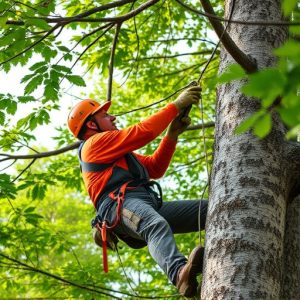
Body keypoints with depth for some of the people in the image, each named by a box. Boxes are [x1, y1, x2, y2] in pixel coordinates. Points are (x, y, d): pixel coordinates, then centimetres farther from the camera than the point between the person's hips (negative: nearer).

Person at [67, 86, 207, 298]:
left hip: (148, 203, 9)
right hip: (122, 204, -9)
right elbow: (143, 132, 0)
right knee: (157, 225, -43)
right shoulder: (95, 143, 9)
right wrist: (176, 105, 6)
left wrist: (172, 134, 21)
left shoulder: (120, 153, 38)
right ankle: (180, 274, -71)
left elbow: (155, 168, 32)